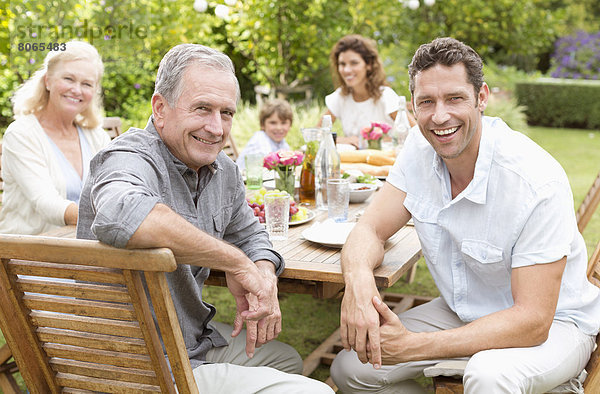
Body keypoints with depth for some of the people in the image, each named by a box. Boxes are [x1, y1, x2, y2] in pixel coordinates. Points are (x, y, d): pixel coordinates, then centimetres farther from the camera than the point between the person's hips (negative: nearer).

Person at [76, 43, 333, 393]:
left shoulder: (223, 170, 3)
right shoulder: (132, 159, -24)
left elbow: (248, 233, 18)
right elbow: (121, 216, -48)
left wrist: (264, 275, -8)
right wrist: (235, 262, -35)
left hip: (195, 339, 9)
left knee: (287, 359, 29)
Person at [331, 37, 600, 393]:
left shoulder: (538, 181, -29)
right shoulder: (420, 149, -9)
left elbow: (533, 321, -28)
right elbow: (372, 229, -7)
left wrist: (414, 347, -33)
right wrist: (358, 278, -33)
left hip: (552, 324, -5)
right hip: (462, 312, 6)